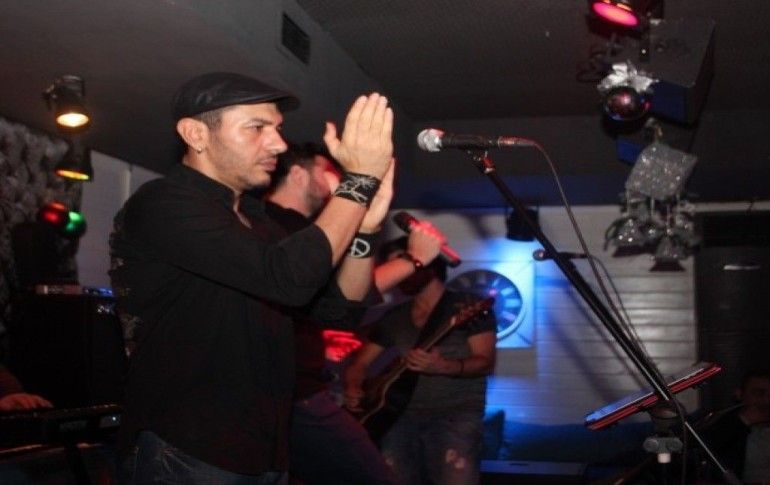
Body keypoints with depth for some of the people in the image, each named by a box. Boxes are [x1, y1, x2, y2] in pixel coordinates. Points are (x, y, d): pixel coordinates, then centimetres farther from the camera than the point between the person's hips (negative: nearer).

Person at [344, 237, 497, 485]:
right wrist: (353, 389, -4)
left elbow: (485, 361, -6)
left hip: (457, 413, -4)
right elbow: (360, 363, 18)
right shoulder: (393, 318, 16)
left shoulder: (468, 306, 2)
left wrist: (443, 367, -24)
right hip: (403, 414, 4)